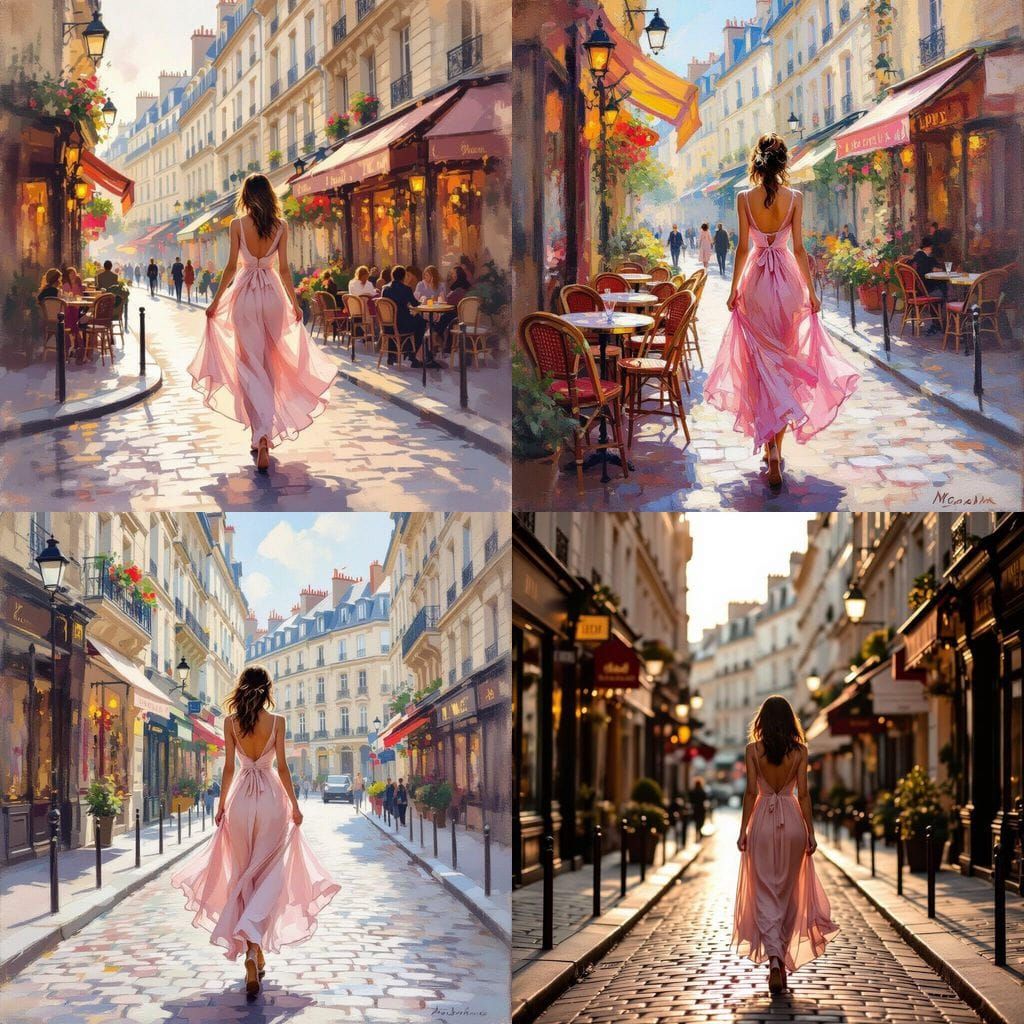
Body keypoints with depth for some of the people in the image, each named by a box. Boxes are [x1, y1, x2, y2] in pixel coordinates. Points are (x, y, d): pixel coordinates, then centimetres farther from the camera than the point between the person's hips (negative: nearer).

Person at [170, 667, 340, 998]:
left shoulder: (231, 721, 0)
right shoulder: (277, 721, -3)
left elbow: (228, 767, 1)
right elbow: (282, 767, -4)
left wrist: (221, 804, 11)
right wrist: (294, 805, 4)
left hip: (241, 799, 2)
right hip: (271, 797, -2)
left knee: (243, 874, 10)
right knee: (269, 873, 3)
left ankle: (253, 952, 8)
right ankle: (254, 942, -19)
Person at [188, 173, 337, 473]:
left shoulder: (238, 224, -5)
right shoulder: (280, 225, 2)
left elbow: (232, 266, -5)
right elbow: (283, 268, 3)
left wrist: (216, 302, 3)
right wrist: (294, 303, 13)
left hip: (245, 296, -2)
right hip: (273, 295, 2)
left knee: (251, 368, -3)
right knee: (270, 365, 14)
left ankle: (262, 437, -20)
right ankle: (265, 434, 20)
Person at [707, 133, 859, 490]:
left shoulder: (744, 198, -6)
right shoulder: (795, 198, -4)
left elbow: (743, 247, -5)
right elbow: (799, 248, -4)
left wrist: (734, 289, 5)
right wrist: (811, 291, 3)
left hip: (755, 285, -1)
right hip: (788, 283, 1)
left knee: (763, 365, 3)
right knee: (785, 361, 13)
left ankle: (770, 445, -11)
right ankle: (777, 444, 17)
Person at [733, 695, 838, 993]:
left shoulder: (753, 749, -3)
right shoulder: (799, 750, 0)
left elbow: (751, 791, -5)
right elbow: (802, 794, -2)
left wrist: (743, 831, 0)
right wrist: (810, 832, 4)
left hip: (763, 822, -1)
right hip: (792, 822, 1)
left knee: (765, 894, -1)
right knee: (788, 895, 13)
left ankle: (773, 959, -18)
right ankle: (783, 960, 18)